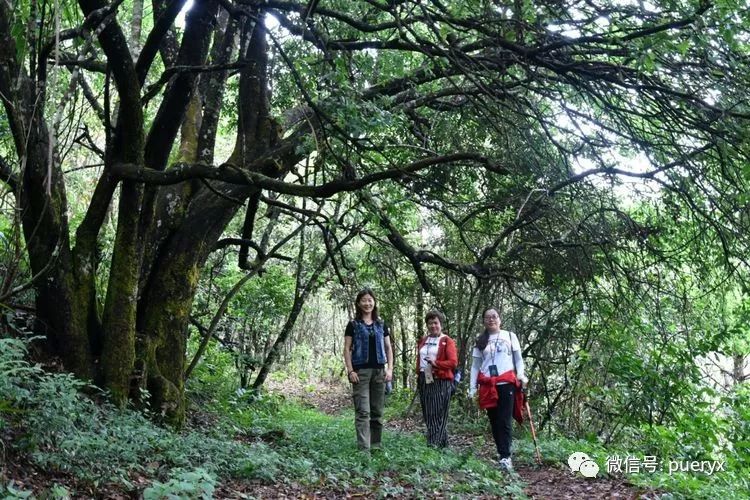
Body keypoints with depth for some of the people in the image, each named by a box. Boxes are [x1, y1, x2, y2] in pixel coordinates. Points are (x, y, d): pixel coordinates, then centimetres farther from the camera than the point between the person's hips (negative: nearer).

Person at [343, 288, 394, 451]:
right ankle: (363, 448, -12)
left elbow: (388, 348, 14)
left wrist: (390, 368, 2)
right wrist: (350, 371, -10)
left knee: (377, 411, 8)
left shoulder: (381, 325, 12)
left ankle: (376, 445, 17)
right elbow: (347, 349, 0)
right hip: (360, 371, -4)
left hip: (379, 371, 4)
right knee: (363, 411, -9)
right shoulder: (353, 325, 3)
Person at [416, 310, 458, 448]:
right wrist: (418, 377, 17)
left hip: (441, 382, -6)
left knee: (438, 414, -7)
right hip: (424, 382, 6)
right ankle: (442, 443, 17)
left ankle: (434, 445, -9)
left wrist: (436, 363, -23)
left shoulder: (447, 341, -2)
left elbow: (453, 362, -11)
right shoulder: (422, 341, 17)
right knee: (428, 415, 7)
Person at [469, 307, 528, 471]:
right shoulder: (480, 341, 14)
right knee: (494, 421, 6)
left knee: (504, 421, -10)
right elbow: (475, 366, 13)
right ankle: (502, 454, 16)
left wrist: (521, 375, -8)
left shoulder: (510, 336, 8)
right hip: (488, 386, 3)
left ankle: (505, 457, -11)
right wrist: (472, 387, 6)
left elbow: (518, 359, 10)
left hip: (507, 383, -3)